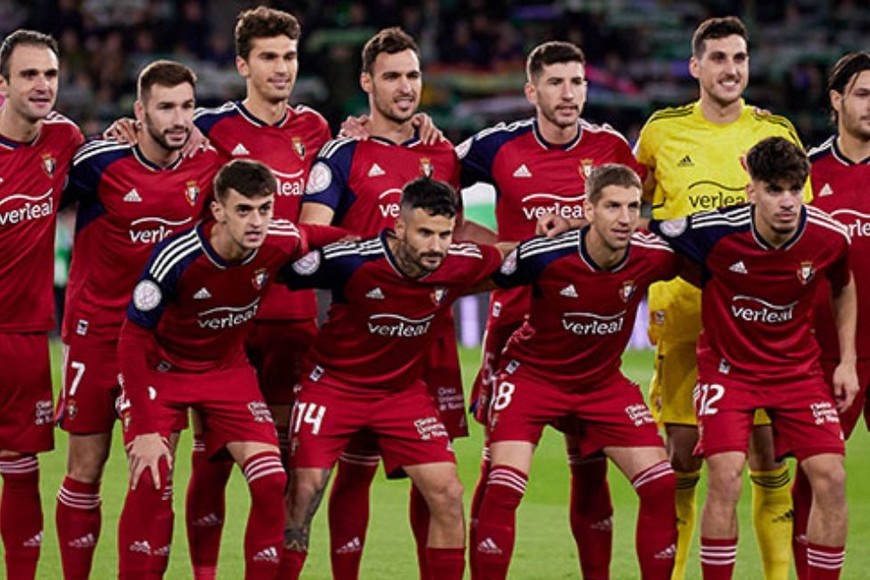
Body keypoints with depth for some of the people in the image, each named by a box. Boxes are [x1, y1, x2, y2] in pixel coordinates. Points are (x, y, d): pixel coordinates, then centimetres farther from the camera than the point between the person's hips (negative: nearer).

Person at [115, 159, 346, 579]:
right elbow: (133, 341, -24)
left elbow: (316, 237, 7)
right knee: (150, 481, -20)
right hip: (161, 367, -3)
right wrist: (144, 429, -28)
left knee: (271, 481, -11)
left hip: (228, 368, 4)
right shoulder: (177, 258, -31)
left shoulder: (281, 243, -20)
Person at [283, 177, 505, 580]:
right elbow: (282, 274, -12)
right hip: (334, 383, -3)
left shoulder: (463, 265, -17)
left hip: (404, 390, 3)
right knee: (304, 492, -10)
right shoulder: (351, 261, -27)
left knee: (448, 494, -7)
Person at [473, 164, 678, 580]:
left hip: (604, 381, 3)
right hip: (532, 373, -3)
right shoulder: (543, 256, -26)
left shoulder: (653, 257, -18)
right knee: (503, 488, -19)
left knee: (661, 484, -6)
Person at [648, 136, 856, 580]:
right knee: (725, 476, -19)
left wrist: (847, 361, 7)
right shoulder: (713, 231, -23)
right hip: (727, 366, -2)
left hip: (798, 367, 3)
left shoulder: (829, 237, -14)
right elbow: (646, 232, -6)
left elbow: (843, 288, 9)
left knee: (830, 477, -10)